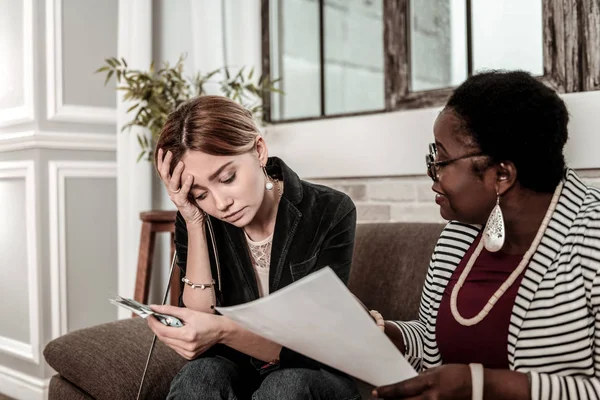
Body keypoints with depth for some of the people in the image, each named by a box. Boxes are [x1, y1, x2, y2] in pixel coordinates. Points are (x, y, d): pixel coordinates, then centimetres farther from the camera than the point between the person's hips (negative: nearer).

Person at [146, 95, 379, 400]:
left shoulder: (330, 213, -17)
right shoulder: (197, 224, -9)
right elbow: (201, 347, -16)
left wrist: (224, 331, -38)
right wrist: (195, 224, -22)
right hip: (237, 373, 1)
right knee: (201, 375, -30)